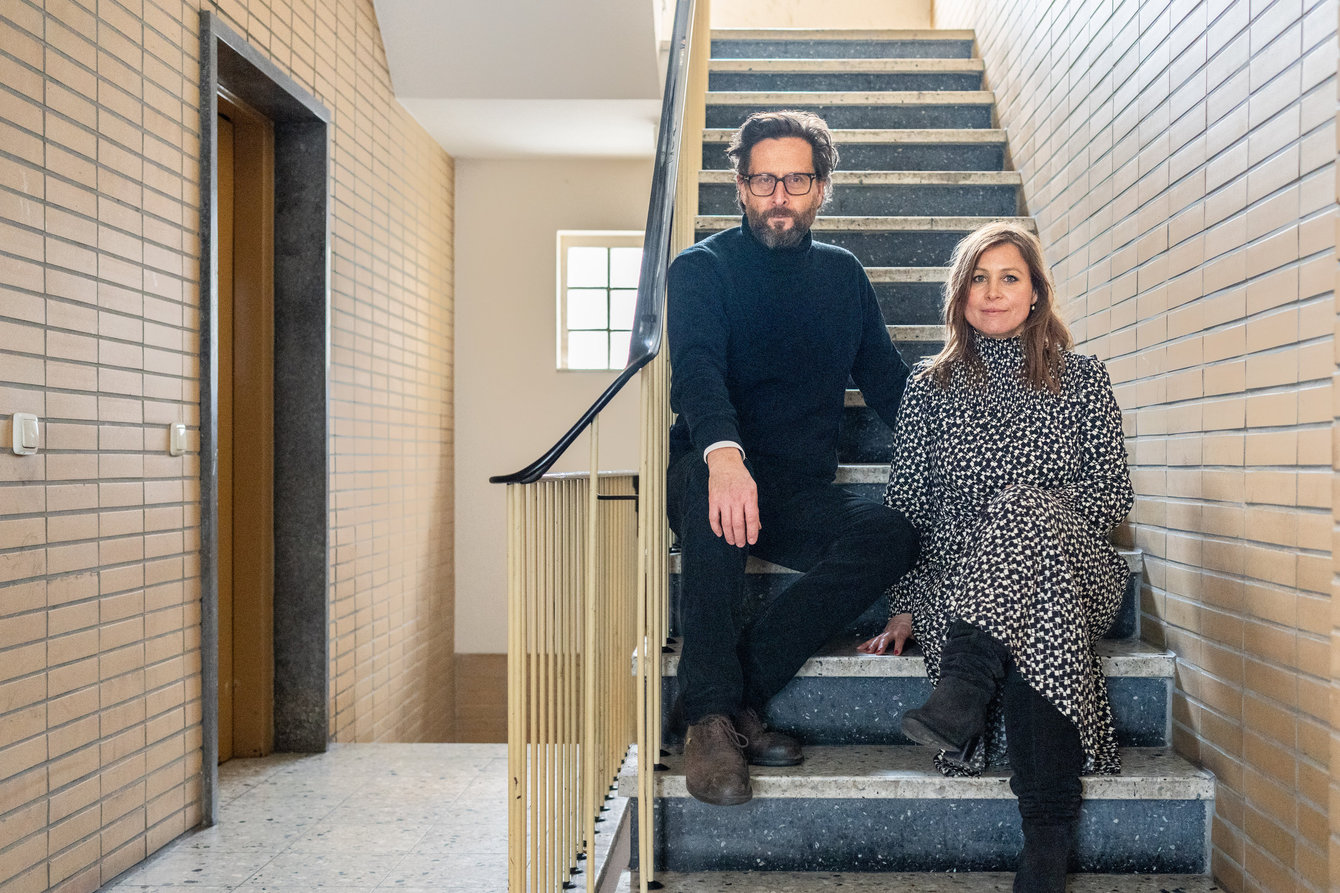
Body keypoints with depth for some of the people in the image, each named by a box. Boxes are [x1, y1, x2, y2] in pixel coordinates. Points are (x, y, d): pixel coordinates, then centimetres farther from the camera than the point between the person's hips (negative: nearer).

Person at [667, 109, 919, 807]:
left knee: (893, 534, -26)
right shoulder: (702, 268, 0)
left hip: (802, 499, 4)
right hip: (716, 471, -3)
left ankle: (737, 692, -23)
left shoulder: (843, 274, 16)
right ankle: (711, 719, -30)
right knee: (714, 494, -38)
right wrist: (723, 455, -41)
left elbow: (887, 381, 17)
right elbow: (696, 369, -20)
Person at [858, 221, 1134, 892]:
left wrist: (1037, 523, -8)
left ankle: (962, 688, -47)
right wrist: (906, 608, 3)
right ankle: (1049, 836, -36)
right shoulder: (930, 387, 15)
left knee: (1029, 507, -36)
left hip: (1068, 568, 0)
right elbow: (906, 505, 11)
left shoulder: (1081, 378, 13)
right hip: (956, 586, 0)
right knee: (1035, 630, -36)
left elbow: (1113, 495, 10)